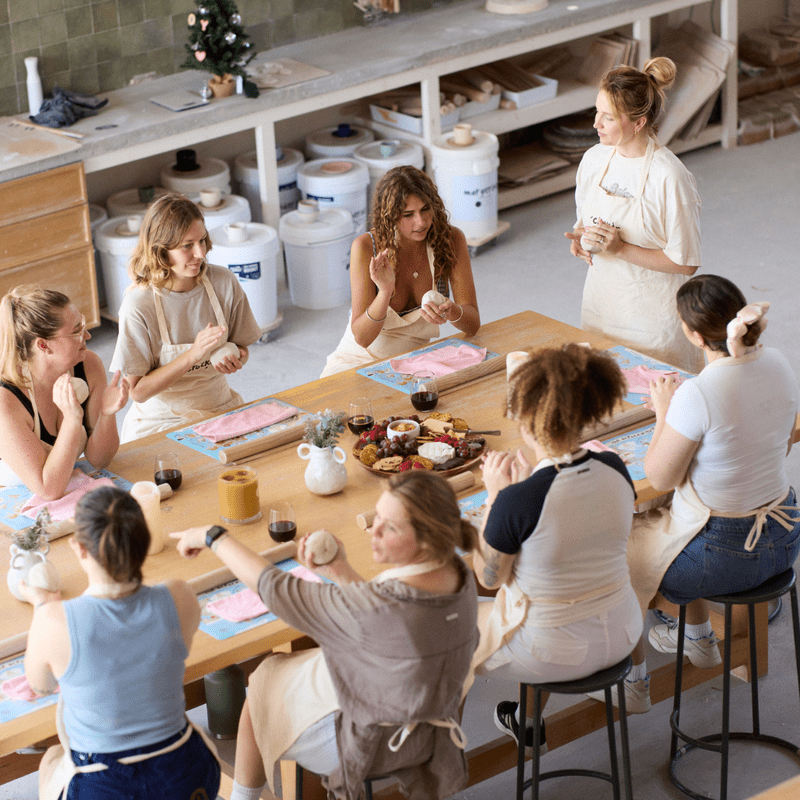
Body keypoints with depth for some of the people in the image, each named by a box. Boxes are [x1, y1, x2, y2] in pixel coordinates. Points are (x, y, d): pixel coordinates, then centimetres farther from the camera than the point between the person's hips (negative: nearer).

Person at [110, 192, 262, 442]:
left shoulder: (224, 283, -4)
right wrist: (193, 355, -23)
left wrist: (236, 360, -12)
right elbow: (138, 390, -15)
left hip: (220, 406, 5)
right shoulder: (139, 305, -17)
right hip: (162, 419, -5)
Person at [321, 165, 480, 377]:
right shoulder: (366, 247, -16)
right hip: (359, 360, -2)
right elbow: (362, 337, -19)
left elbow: (473, 325, -12)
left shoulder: (451, 240, -9)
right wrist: (386, 291, -37)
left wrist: (452, 312, -36)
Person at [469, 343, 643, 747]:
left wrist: (494, 495, -6)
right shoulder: (615, 470, -13)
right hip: (620, 634, 6)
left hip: (553, 652, -6)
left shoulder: (517, 501, -30)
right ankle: (529, 719, 53)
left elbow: (489, 577, -12)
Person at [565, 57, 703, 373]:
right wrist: (579, 238, -6)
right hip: (600, 305, 6)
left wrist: (621, 249, -22)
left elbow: (686, 263, -16)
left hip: (652, 319, -6)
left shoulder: (670, 178, -20)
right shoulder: (594, 159, 0)